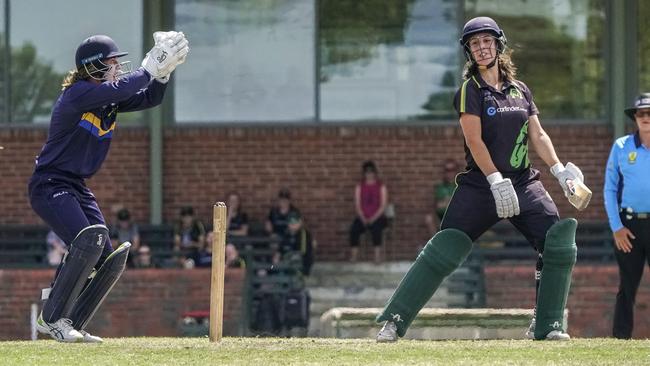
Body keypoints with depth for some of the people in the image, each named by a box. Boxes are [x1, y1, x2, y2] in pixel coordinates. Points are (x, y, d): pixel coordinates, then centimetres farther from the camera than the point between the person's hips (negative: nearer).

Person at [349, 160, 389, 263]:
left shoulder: (381, 186, 6)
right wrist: (363, 218, -11)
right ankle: (353, 255, -29)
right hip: (363, 217, 2)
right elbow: (357, 205, 6)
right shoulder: (359, 187, 13)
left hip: (377, 217, -2)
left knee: (376, 228, -36)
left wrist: (373, 218, -14)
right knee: (354, 229, -29)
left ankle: (377, 255, -35)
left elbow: (383, 206, -1)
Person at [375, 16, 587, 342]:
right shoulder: (470, 90, -3)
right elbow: (474, 140, -12)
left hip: (524, 183, 4)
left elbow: (538, 136, 15)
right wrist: (496, 182, -21)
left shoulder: (520, 90, 13)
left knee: (560, 244, -10)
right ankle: (393, 322, -7)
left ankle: (547, 326, 1)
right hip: (480, 184, -4)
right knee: (443, 251, -12)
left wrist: (559, 170, 0)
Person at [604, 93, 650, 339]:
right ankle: (620, 338, 4)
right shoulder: (621, 147, 6)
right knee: (627, 286, 2)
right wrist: (616, 227, -1)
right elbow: (610, 189, 8)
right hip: (629, 224, 1)